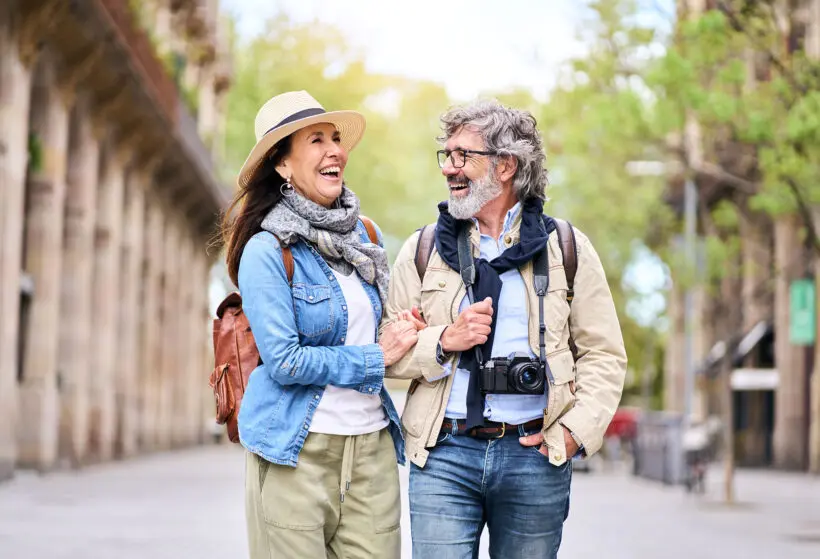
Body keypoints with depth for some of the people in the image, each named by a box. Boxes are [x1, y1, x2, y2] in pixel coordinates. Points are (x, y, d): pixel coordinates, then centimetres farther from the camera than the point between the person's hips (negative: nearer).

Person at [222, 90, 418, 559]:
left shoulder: (364, 235, 11)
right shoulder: (267, 251, -8)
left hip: (372, 445, 5)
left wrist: (409, 335, 3)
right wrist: (376, 357, -8)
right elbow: (284, 361, -14)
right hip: (299, 449, -5)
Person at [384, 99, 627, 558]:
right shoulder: (422, 249, 9)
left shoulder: (567, 248, 6)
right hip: (444, 454, 0)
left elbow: (604, 354, 5)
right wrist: (445, 340, -11)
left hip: (536, 455, 0)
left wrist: (576, 429, -8)